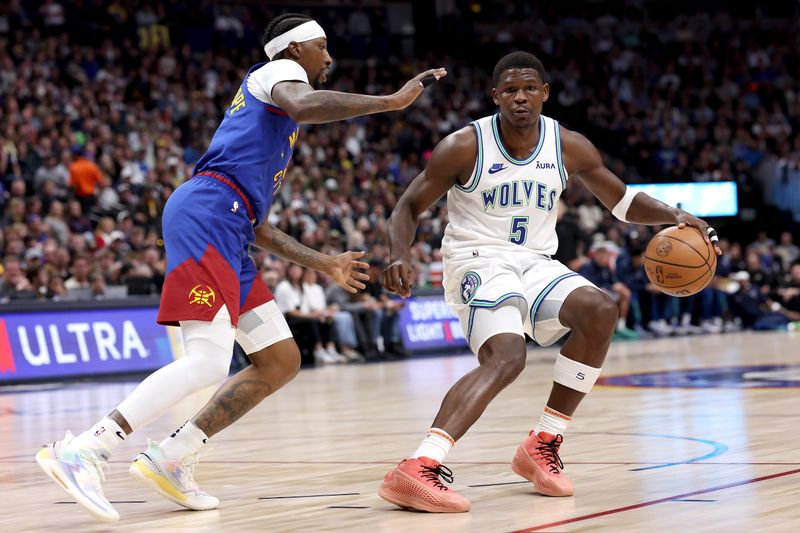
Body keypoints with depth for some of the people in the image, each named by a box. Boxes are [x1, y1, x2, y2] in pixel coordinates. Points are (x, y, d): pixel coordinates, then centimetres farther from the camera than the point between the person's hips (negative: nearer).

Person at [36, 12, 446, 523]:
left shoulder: (277, 137, 35)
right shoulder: (279, 70, 8)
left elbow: (257, 225, 35)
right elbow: (303, 105, -19)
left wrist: (324, 263, 36)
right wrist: (392, 101, -16)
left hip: (229, 238, 10)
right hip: (205, 216, -10)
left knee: (281, 362, 8)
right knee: (208, 362, -22)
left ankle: (168, 460, 6)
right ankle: (82, 452, -24)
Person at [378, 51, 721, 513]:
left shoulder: (569, 147, 1)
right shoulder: (464, 147, -10)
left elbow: (623, 201, 14)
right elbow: (409, 208, -3)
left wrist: (674, 216, -5)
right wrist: (399, 257, -23)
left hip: (535, 263, 6)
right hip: (478, 262, -6)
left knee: (601, 310, -22)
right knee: (506, 357, -32)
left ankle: (543, 445, -10)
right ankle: (419, 468, -45)